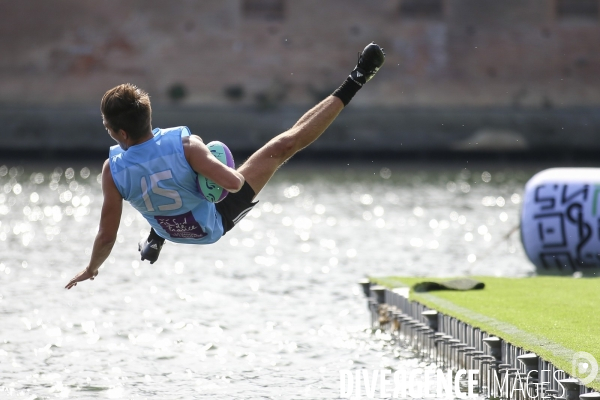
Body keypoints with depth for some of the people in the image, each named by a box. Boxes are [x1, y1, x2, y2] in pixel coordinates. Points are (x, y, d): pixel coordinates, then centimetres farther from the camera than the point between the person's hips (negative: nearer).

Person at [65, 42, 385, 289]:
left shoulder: (113, 170, -30)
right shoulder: (185, 145, -35)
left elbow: (107, 236, -23)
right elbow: (234, 183, -33)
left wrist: (91, 269, -4)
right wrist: (211, 163, -10)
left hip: (172, 232, 3)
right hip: (214, 224, -3)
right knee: (284, 144, 0)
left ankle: (154, 242, 48)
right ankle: (351, 86, 4)